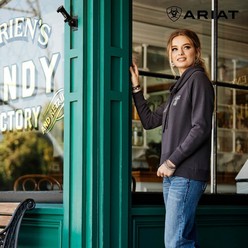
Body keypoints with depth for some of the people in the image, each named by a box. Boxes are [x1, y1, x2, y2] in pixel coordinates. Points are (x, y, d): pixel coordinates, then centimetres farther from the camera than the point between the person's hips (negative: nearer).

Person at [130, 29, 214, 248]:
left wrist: (172, 161, -14)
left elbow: (201, 128, -14)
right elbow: (149, 121, 24)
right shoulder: (179, 87, 21)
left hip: (187, 174, -9)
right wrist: (136, 88, 18)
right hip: (173, 174, 9)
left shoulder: (198, 79, -4)